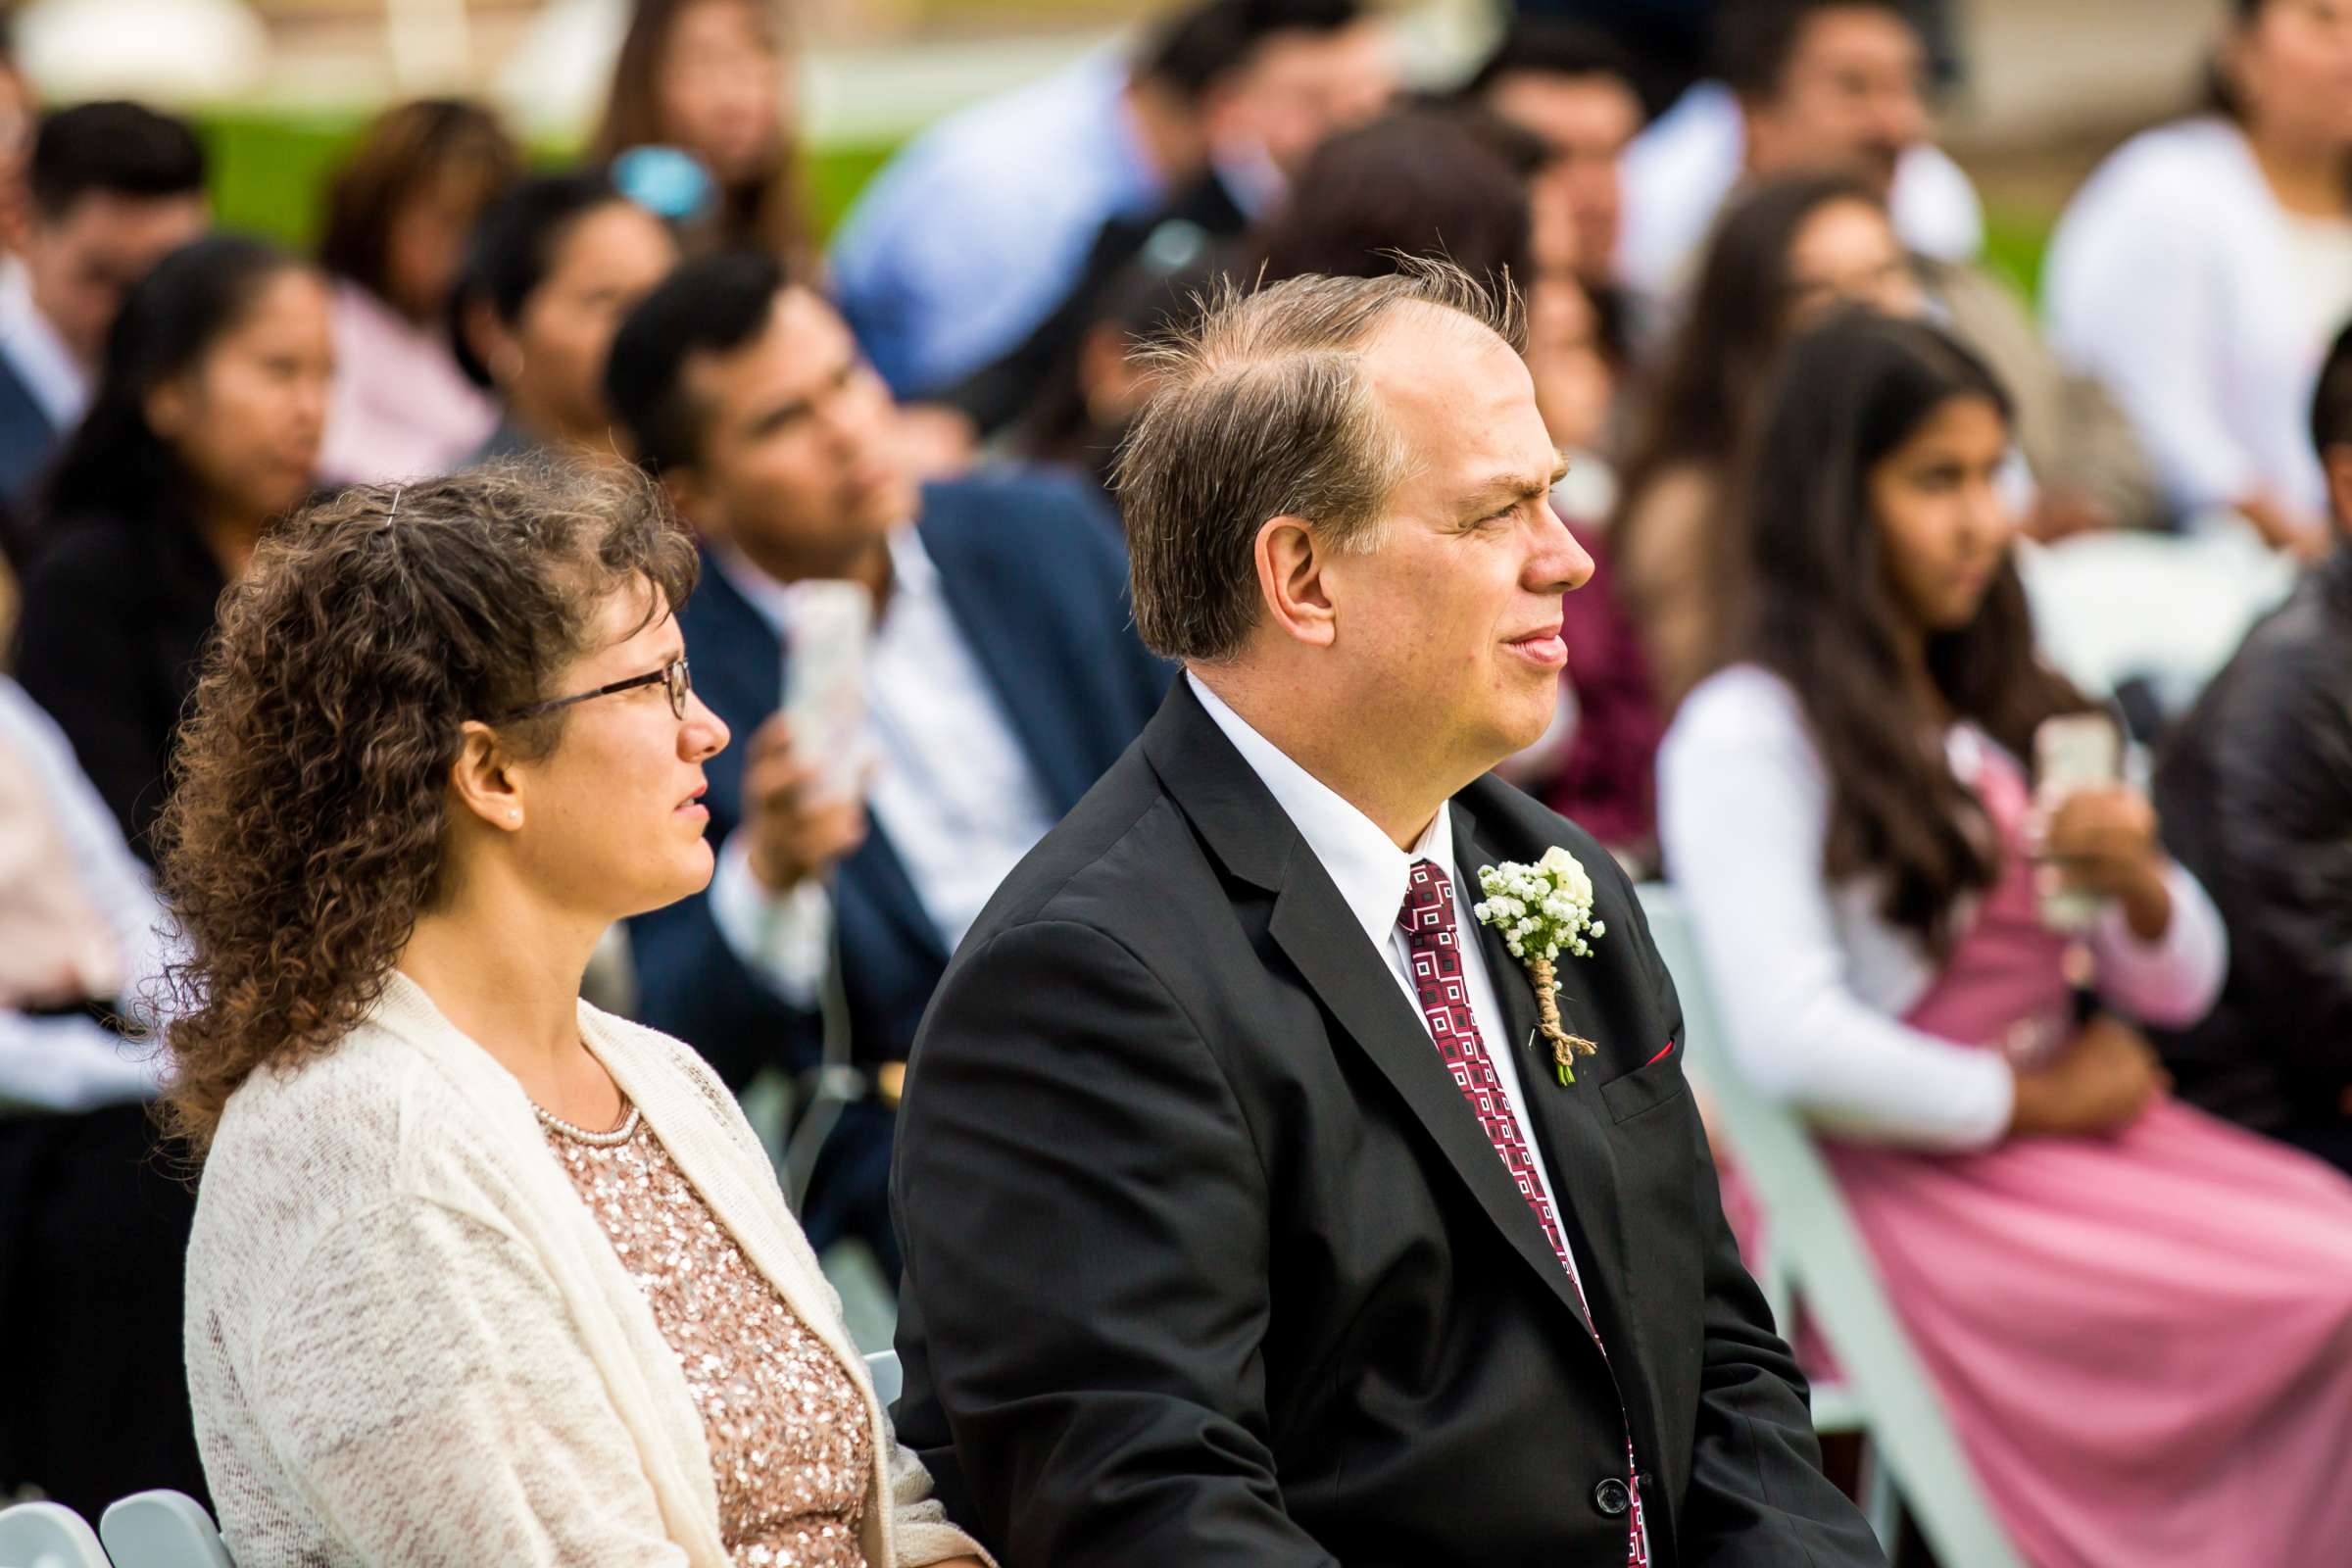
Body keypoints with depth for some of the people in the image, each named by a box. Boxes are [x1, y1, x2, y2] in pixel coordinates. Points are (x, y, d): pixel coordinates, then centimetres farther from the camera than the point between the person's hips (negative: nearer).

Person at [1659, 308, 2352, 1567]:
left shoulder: (2011, 709, 19)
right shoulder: (1749, 735, -7)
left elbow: (2180, 991, 19)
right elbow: (1790, 1047, -19)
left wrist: (2141, 887, -4)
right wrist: (2033, 1102, -8)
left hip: (2075, 1126, 8)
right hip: (1892, 1185, -8)